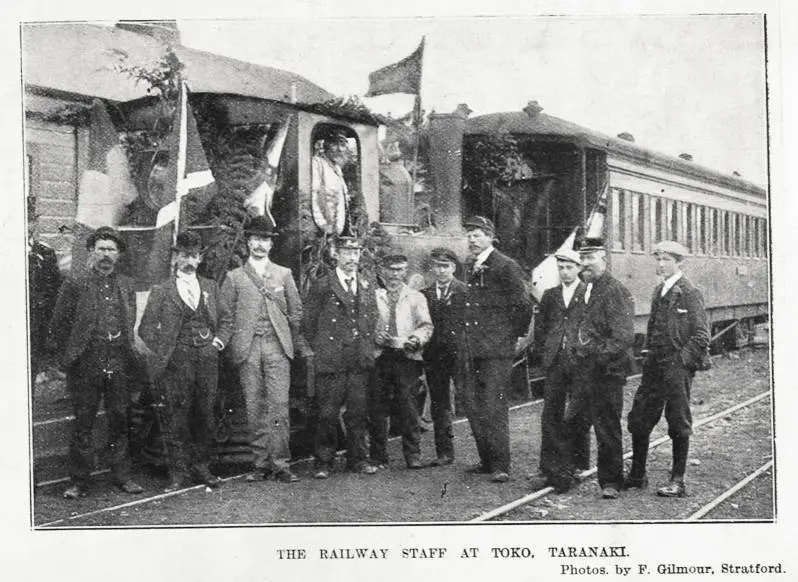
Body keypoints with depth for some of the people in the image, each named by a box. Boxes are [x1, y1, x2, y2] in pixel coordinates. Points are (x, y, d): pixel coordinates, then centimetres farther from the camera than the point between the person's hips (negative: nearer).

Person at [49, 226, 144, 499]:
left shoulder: (127, 285, 11)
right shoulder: (74, 285, 0)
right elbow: (58, 326, 3)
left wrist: (129, 352, 10)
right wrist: (68, 357, 1)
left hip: (120, 364, 3)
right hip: (86, 364, -3)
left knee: (119, 422, 9)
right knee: (83, 424, 3)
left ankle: (122, 476, 19)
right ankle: (80, 481, 11)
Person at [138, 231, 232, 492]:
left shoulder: (210, 287, 12)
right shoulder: (162, 291, 1)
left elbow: (225, 318, 22)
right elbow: (146, 328, 3)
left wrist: (219, 339, 7)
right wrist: (162, 352, -3)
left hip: (207, 358, 3)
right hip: (177, 361, -3)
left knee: (204, 414, 7)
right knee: (176, 417, -2)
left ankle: (200, 466, 20)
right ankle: (178, 472, 7)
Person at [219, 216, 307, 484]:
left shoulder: (284, 274, 13)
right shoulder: (234, 277, 10)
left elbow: (296, 313, 12)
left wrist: (302, 347, 7)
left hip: (278, 346, 0)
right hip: (247, 348, 0)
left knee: (279, 405, -6)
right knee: (254, 408, 2)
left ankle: (280, 464, -2)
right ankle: (260, 464, 10)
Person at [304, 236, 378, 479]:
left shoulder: (368, 286, 13)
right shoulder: (321, 285, -1)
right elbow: (310, 323, 2)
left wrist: (368, 348, 12)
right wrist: (319, 351, 2)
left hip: (360, 359, 4)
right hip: (331, 359, -4)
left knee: (358, 411, 8)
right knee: (328, 413, -1)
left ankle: (357, 459, 18)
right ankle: (322, 461, 9)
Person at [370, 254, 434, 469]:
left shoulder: (416, 297, 12)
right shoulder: (374, 296, 15)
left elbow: (426, 326, 4)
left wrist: (416, 339, -16)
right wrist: (374, 335, -8)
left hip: (407, 356, -1)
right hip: (380, 355, 1)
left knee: (407, 405, -6)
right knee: (377, 406, 1)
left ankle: (413, 455, 0)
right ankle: (378, 456, 10)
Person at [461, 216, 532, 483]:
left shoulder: (505, 267, -10)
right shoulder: (469, 266, 13)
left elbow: (523, 306, -9)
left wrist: (513, 336, -3)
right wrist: (466, 340, 15)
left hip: (497, 349, -8)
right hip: (472, 348, 8)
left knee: (494, 407, -6)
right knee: (472, 405, 10)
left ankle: (500, 465, 3)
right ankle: (486, 459, 23)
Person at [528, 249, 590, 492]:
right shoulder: (549, 296, 15)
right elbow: (540, 328, 18)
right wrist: (543, 353, 9)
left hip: (580, 362, -3)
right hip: (555, 363, 4)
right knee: (551, 416, 1)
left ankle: (578, 464, 18)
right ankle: (549, 470, 5)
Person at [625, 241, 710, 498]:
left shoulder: (690, 293, -9)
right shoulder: (659, 291, 13)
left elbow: (701, 335, -11)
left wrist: (682, 360, -14)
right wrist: (647, 353, 14)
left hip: (677, 367, -7)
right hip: (654, 367, 7)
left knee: (679, 425, 2)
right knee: (638, 419, 7)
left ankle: (678, 482, 12)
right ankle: (637, 475, 19)